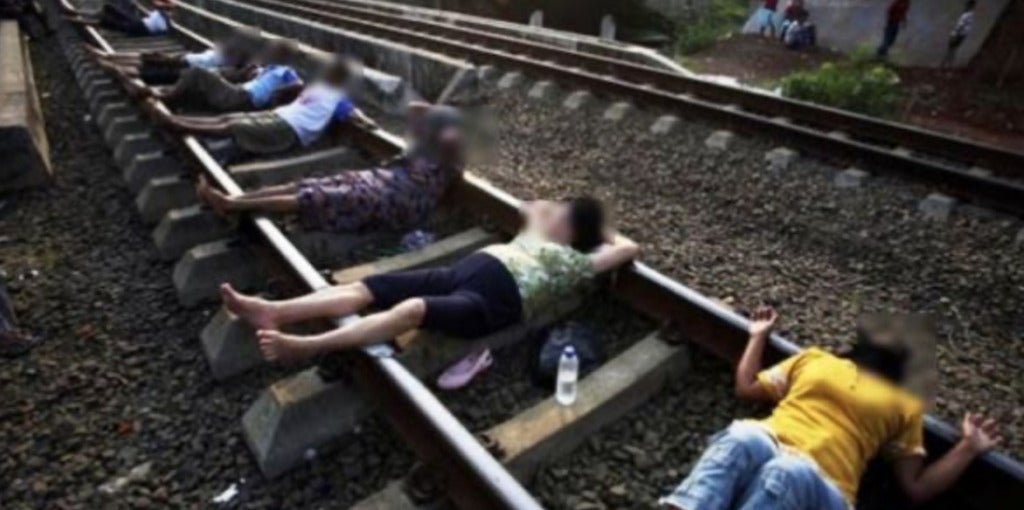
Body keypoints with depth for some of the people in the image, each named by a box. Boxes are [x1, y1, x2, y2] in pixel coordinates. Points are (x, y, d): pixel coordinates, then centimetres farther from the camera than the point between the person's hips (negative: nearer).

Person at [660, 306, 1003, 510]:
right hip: (766, 449, 1)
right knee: (743, 437, -38)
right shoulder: (813, 358, 25)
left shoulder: (904, 404, 23)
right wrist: (759, 336, 30)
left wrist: (968, 447, 9)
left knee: (788, 474, -40)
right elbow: (746, 388, 24)